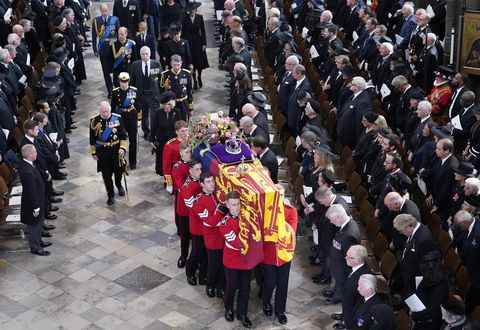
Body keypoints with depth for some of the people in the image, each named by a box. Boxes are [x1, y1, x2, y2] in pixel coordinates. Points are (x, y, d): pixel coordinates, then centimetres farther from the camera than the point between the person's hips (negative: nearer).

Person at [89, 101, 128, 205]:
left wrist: (123, 148, -13)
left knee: (118, 171, 16)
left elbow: (124, 136, -3)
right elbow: (92, 139, 1)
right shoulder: (94, 121, -9)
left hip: (116, 151, 1)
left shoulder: (117, 119, -9)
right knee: (106, 175, 3)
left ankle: (119, 185, 48)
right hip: (102, 153, -1)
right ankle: (110, 195, 20)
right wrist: (94, 152, 2)